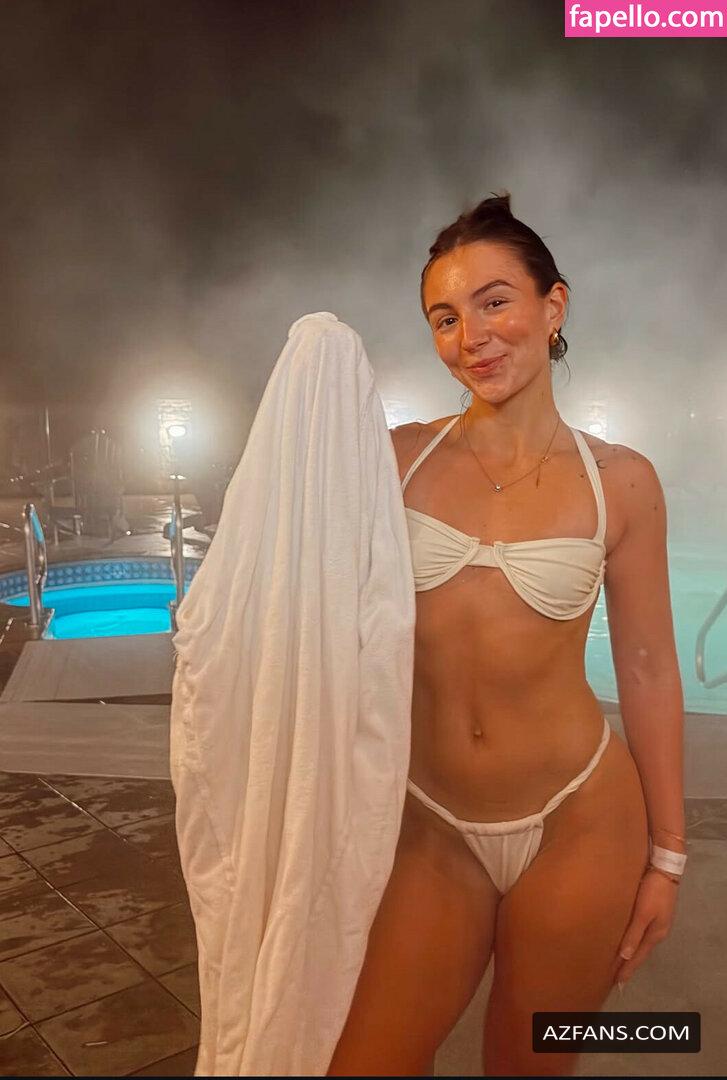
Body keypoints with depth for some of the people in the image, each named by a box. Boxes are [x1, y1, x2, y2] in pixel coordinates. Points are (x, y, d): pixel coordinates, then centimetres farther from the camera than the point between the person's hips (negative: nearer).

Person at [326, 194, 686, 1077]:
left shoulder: (619, 481, -5)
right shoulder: (399, 458, -3)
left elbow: (648, 670, -1)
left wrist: (666, 854, 3)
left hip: (578, 824, 0)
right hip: (430, 825, 1)